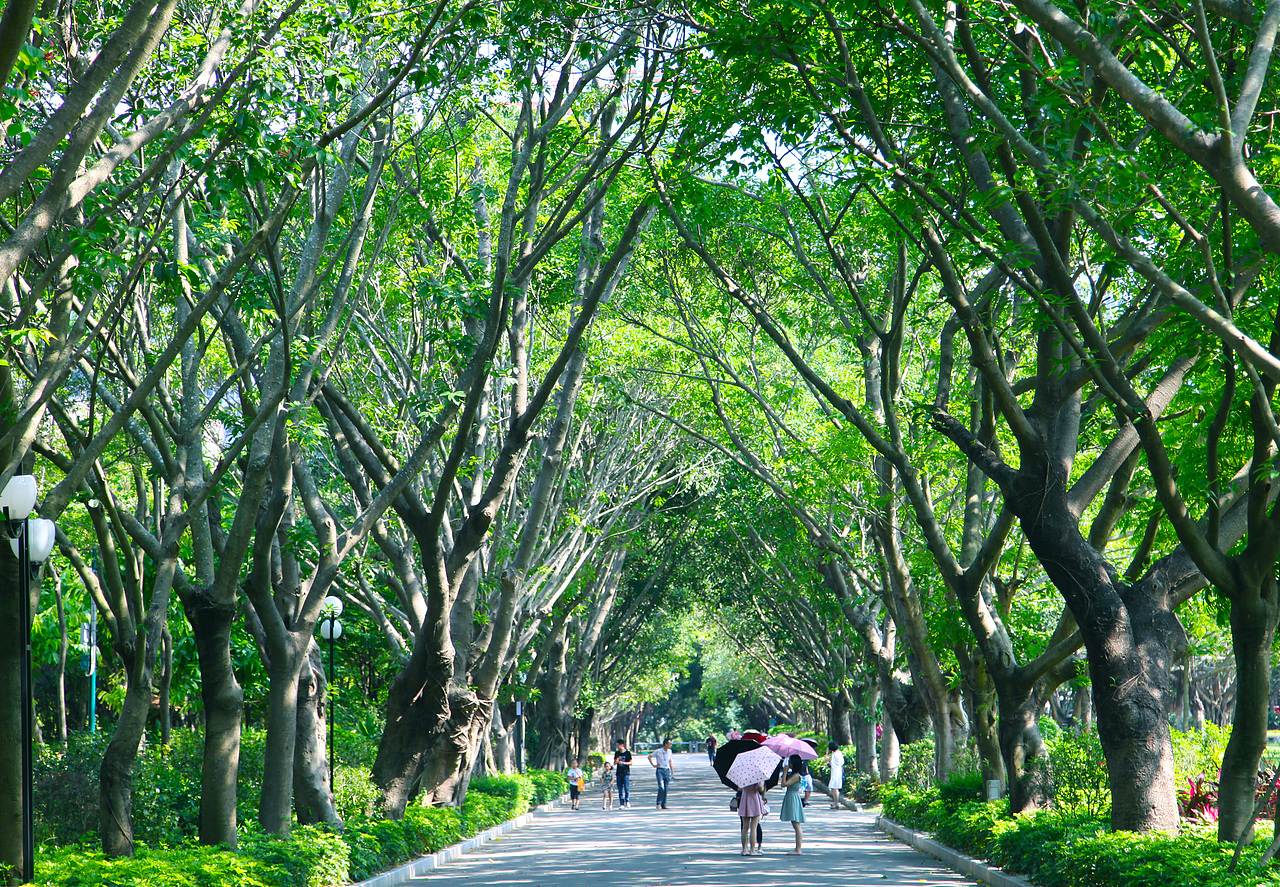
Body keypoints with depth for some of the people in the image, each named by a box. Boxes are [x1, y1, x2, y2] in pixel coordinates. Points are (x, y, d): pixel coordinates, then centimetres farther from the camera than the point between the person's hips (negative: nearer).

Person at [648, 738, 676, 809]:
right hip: (660, 770, -5)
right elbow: (649, 757, 5)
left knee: (666, 788, 3)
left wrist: (672, 772, 15)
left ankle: (663, 805, 9)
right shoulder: (658, 751, -6)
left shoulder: (669, 751, 9)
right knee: (661, 787, -18)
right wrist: (653, 765, -2)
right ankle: (659, 803, -14)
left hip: (667, 771, 5)